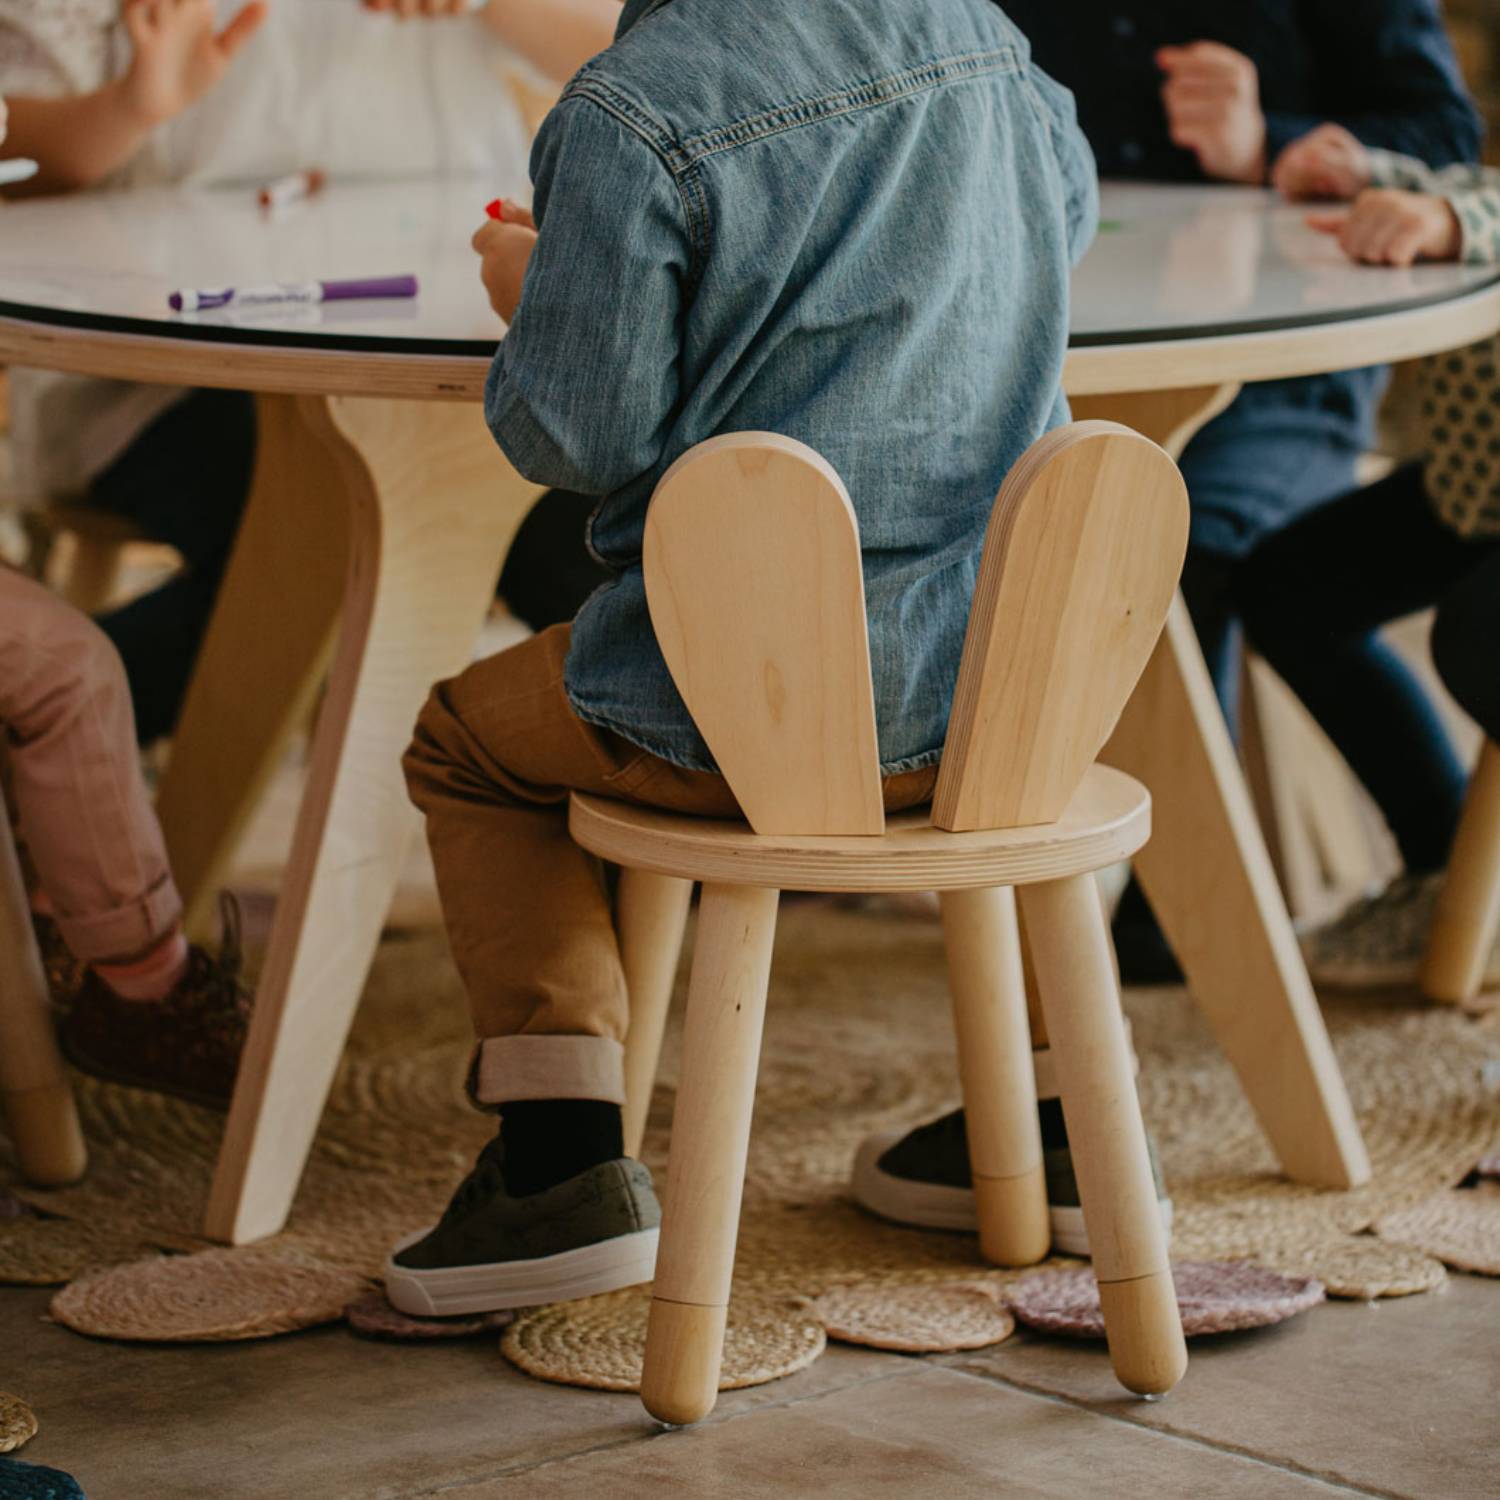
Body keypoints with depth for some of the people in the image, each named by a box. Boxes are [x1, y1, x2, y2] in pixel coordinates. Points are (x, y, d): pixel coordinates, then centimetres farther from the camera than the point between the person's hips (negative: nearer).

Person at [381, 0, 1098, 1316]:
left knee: (465, 742, 21)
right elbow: (1068, 206, 26)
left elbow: (576, 433, -14)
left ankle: (565, 1156, 6)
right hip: (992, 686, 6)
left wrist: (531, 296, 7)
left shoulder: (630, 115, -16)